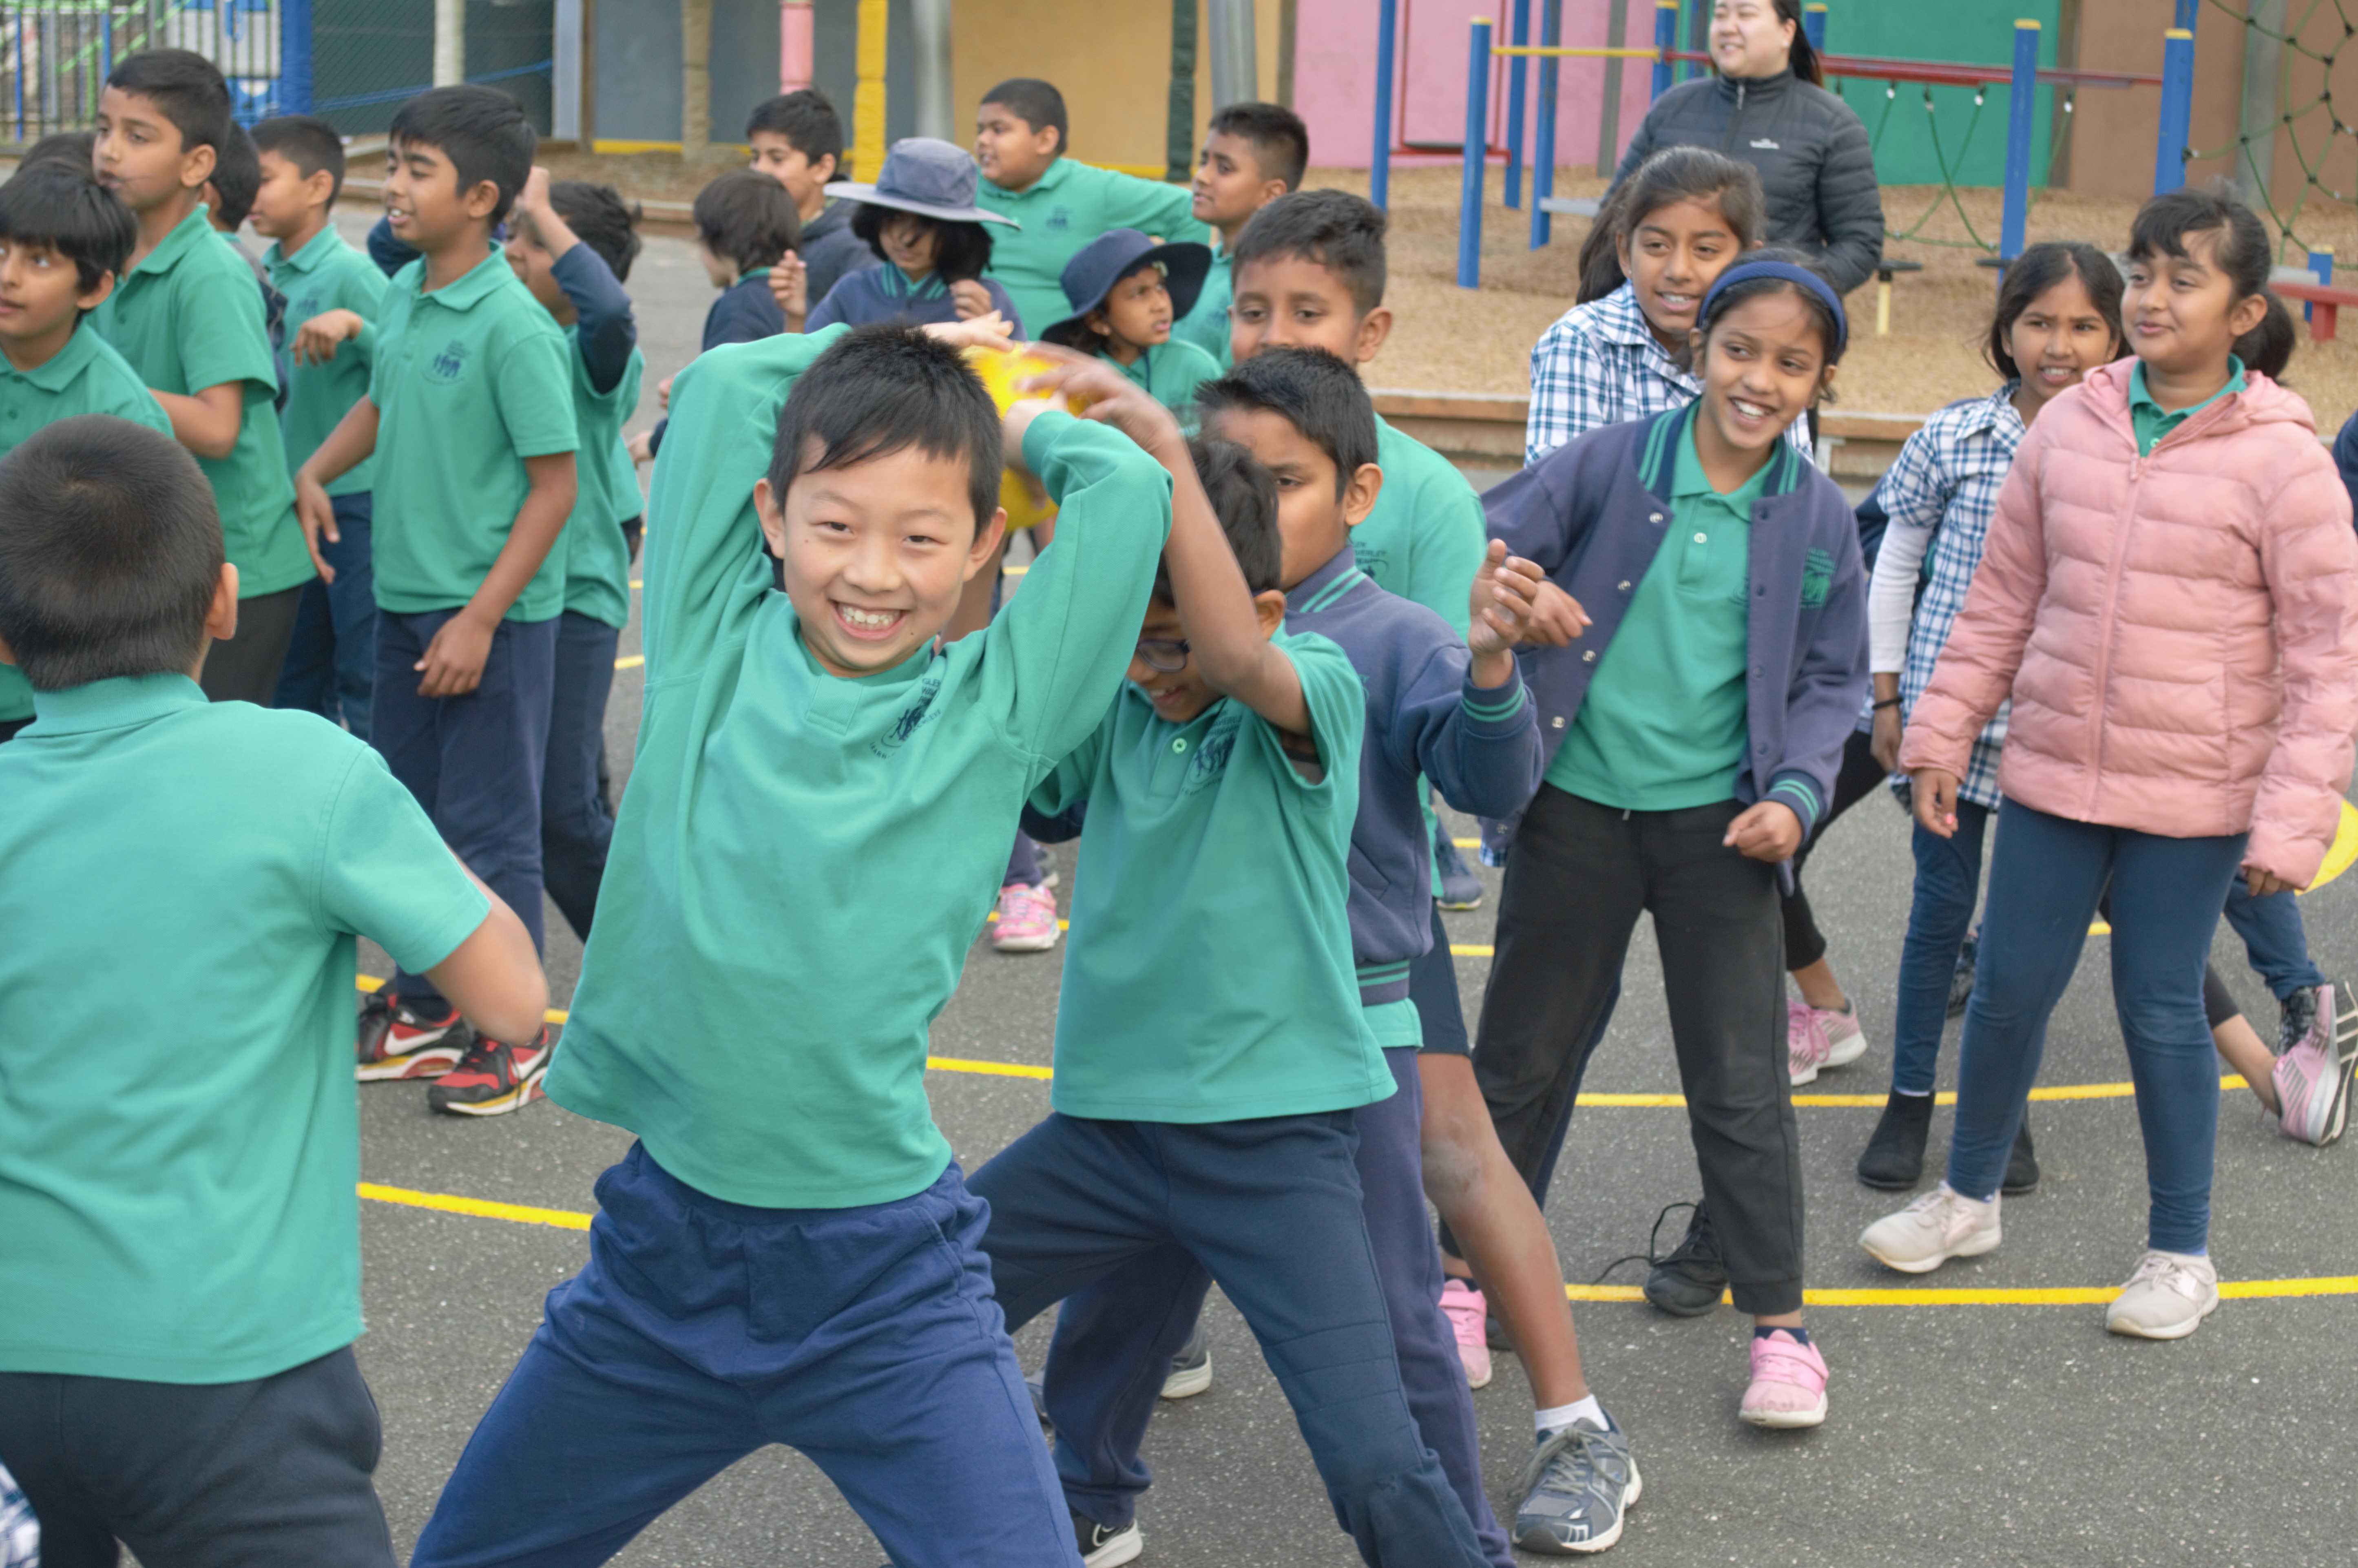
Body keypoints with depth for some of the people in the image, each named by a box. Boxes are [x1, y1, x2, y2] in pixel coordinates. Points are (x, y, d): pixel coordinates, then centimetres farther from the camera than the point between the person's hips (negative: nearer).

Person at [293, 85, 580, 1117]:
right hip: (404, 597, 8)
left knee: (490, 829, 2)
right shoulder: (404, 294, 4)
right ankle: (425, 1010, 31)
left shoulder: (514, 326, -19)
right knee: (409, 814, 17)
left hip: (494, 615, -8)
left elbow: (555, 483, -18)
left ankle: (511, 1034, 15)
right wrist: (314, 472, 9)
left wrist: (481, 617, -19)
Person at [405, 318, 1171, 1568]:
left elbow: (1131, 488, -9)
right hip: (665, 1242, 2)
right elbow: (718, 385, 1)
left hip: (889, 1285, -2)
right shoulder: (712, 649, 0)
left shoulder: (994, 709, -4)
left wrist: (1012, 418, 6)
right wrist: (890, 348, 10)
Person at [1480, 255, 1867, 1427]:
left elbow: (1832, 682, 8)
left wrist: (1796, 794, -7)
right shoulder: (1612, 464, -5)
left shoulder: (1818, 519, 0)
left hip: (1718, 826, 0)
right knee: (1524, 1055, 13)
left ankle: (1778, 1326, 16)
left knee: (1743, 1081, 5)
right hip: (1578, 806, 0)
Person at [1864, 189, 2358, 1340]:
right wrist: (1942, 731, 9)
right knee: (2009, 988, 12)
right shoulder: (2068, 430, 2)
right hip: (2052, 771, 4)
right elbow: (2002, 600, 11)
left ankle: (2181, 1254, 24)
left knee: (2161, 1010, 5)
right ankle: (1967, 1200, 34)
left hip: (2191, 797, -4)